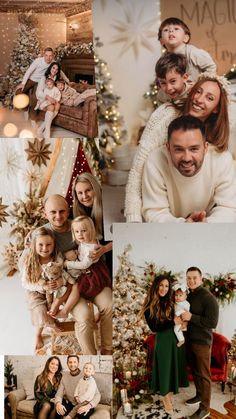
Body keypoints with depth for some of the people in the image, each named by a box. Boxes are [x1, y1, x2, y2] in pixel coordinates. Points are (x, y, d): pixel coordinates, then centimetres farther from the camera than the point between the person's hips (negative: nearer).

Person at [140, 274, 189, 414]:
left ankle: (170, 392, 30)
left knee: (176, 366, 11)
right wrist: (172, 321, -20)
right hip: (163, 340, -4)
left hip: (177, 338, 4)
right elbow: (154, 327, -14)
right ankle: (166, 398, 24)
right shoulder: (149, 307, -9)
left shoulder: (171, 301, 1)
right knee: (165, 367, 5)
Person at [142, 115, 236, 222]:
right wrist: (183, 225, -39)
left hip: (209, 220, 1)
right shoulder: (156, 162, -23)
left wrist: (206, 223, -37)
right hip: (173, 222, -1)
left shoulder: (223, 159, -20)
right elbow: (154, 213, -19)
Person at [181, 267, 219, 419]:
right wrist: (182, 318, 1)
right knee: (195, 371, 20)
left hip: (202, 342, -7)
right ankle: (199, 395, 37)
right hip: (190, 340, 7)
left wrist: (191, 317, -26)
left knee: (204, 375, 2)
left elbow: (213, 323, -24)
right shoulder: (189, 296, 7)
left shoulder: (208, 297, -18)